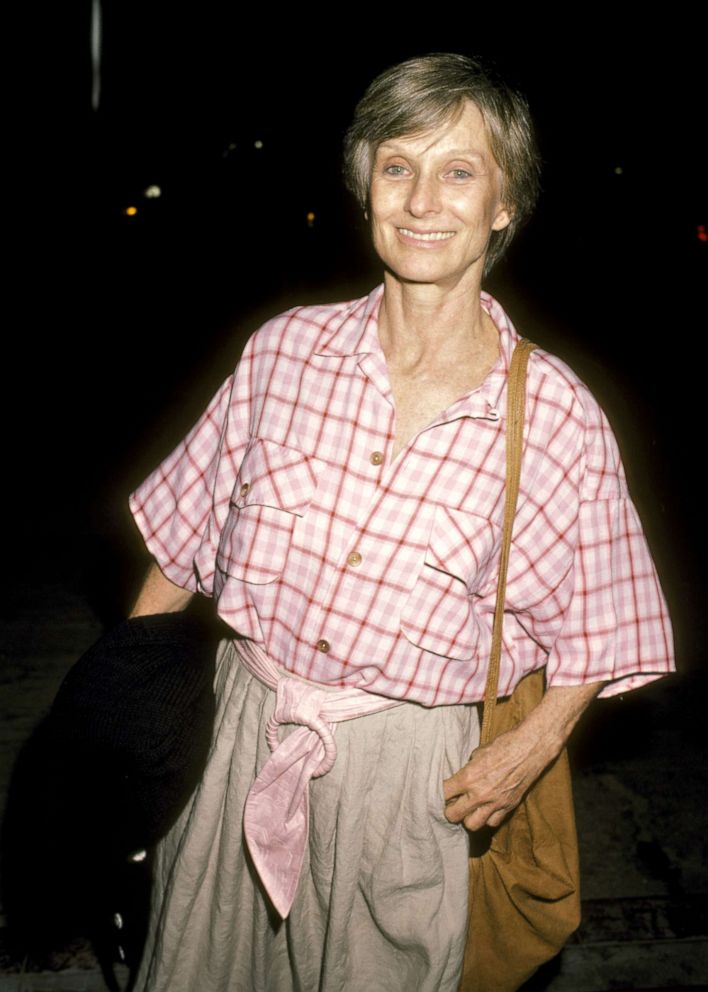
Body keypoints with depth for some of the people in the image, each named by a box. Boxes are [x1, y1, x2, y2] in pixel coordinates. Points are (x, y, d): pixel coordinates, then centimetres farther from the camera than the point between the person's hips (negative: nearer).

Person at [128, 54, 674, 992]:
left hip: (408, 768, -2)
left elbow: (596, 623, 1)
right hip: (241, 727, 3)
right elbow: (186, 538, 6)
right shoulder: (288, 347, -5)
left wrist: (532, 746, -12)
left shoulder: (559, 416, -11)